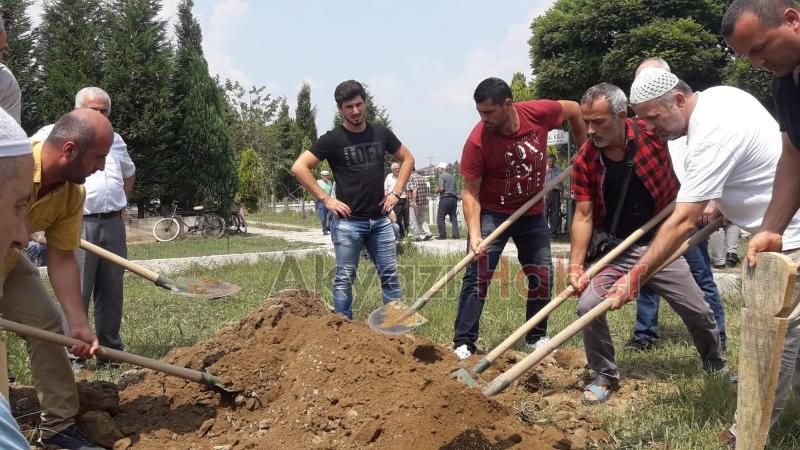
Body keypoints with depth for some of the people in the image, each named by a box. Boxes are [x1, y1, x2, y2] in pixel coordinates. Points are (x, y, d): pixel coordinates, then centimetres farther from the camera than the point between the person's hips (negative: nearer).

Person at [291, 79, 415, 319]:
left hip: (380, 219, 4)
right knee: (345, 278, 3)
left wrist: (396, 192, 6)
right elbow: (299, 167, -10)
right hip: (348, 221, -4)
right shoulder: (333, 139, -7)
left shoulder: (380, 133, 5)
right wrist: (326, 199, -12)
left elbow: (407, 159, 17)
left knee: (390, 275, 7)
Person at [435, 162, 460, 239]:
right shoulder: (452, 176, 19)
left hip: (445, 198, -7)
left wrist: (436, 191, 4)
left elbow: (441, 188, -13)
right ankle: (456, 234, 2)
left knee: (440, 217, -1)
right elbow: (456, 188, 20)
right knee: (454, 217, 9)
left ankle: (442, 235, -5)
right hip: (454, 198, 7)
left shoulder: (442, 176, -3)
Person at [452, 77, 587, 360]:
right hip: (492, 213, -3)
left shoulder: (539, 113, -19)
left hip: (532, 213, 4)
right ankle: (463, 343, -5)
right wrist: (474, 234, -29)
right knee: (477, 276, -11)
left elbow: (573, 110, 4)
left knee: (542, 276, 8)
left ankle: (537, 337, 25)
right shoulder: (477, 141, -24)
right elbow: (471, 192, -19)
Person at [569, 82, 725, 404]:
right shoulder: (585, 161, -14)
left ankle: (716, 366, 39)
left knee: (699, 313, 8)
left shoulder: (653, 132, -18)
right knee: (588, 305, -18)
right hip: (616, 249, 0)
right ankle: (605, 377, 5)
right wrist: (575, 267, -19)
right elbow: (583, 216, -11)